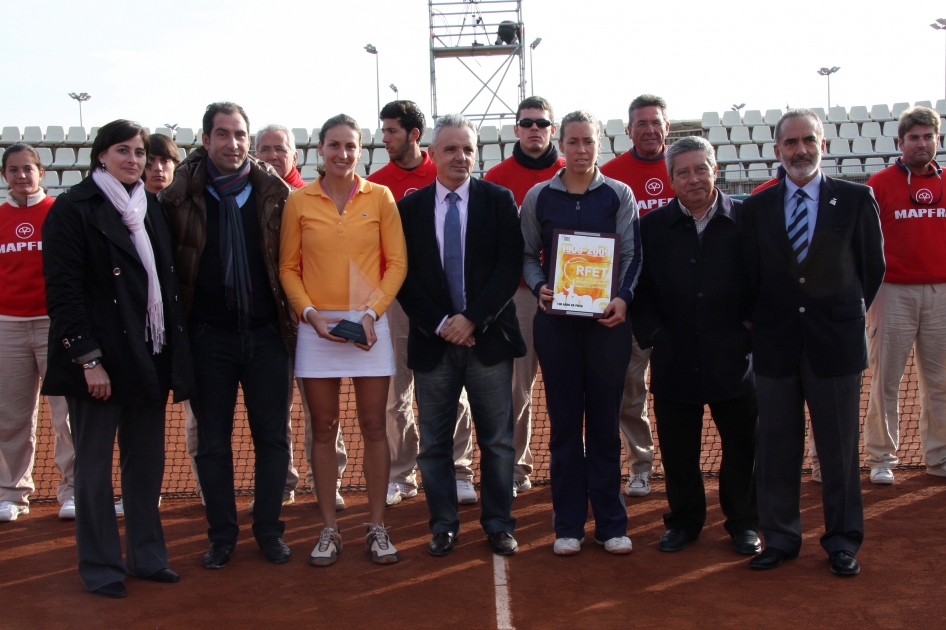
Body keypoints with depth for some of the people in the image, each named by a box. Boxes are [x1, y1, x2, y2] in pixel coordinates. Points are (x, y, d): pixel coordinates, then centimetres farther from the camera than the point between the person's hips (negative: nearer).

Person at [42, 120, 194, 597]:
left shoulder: (152, 209, 13)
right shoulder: (73, 209, -6)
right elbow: (63, 289, -12)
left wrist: (175, 351, 6)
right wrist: (88, 358, -17)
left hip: (150, 356, 6)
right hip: (100, 360, -6)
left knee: (147, 462, 11)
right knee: (94, 466, 4)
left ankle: (147, 555, 24)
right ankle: (101, 567, 16)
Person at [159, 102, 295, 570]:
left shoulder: (274, 193, 0)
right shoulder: (180, 196, -2)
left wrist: (292, 318, 0)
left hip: (265, 334, 1)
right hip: (208, 337, 0)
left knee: (272, 436, 8)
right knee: (212, 441, 9)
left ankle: (268, 529, 23)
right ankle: (222, 534, 22)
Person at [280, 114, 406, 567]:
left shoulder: (380, 197, 3)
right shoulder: (299, 201, 4)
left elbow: (396, 263, 2)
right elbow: (288, 268, 5)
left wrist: (372, 312, -10)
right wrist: (310, 313, -9)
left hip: (368, 324, 0)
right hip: (317, 327, 1)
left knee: (374, 427, 3)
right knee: (323, 429, 6)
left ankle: (377, 528, 14)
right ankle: (329, 529, 16)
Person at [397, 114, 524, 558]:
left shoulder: (499, 200, 3)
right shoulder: (410, 207, 5)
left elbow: (510, 267, -4)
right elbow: (404, 275, 2)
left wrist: (473, 318, -12)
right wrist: (439, 324, -9)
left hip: (489, 337, -1)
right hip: (433, 339, 1)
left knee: (497, 440, 6)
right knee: (434, 442, 7)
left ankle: (498, 524, 18)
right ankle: (443, 525, 20)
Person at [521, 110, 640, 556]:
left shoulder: (619, 195, 5)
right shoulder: (538, 197, 7)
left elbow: (632, 253, 0)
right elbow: (528, 254, 10)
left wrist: (623, 298, -15)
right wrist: (539, 287, -9)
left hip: (607, 319, 0)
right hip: (556, 320, 1)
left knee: (605, 422, 4)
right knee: (564, 423, 5)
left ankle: (611, 523, 14)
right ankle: (568, 525, 13)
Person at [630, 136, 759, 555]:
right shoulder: (653, 226, 4)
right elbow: (639, 288, 5)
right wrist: (653, 334, -5)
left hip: (735, 359, -1)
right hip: (675, 361, 1)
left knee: (742, 448, 9)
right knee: (678, 453, 10)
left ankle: (743, 522, 27)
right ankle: (684, 520, 28)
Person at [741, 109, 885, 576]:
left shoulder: (856, 200, 1)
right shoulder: (756, 208, 5)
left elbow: (873, 267, 6)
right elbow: (751, 275, 9)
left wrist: (847, 315, 6)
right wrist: (762, 323, 3)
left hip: (836, 343, -1)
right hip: (776, 343, 2)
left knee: (840, 448, 6)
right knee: (776, 447, 7)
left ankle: (843, 542, 20)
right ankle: (780, 538, 21)